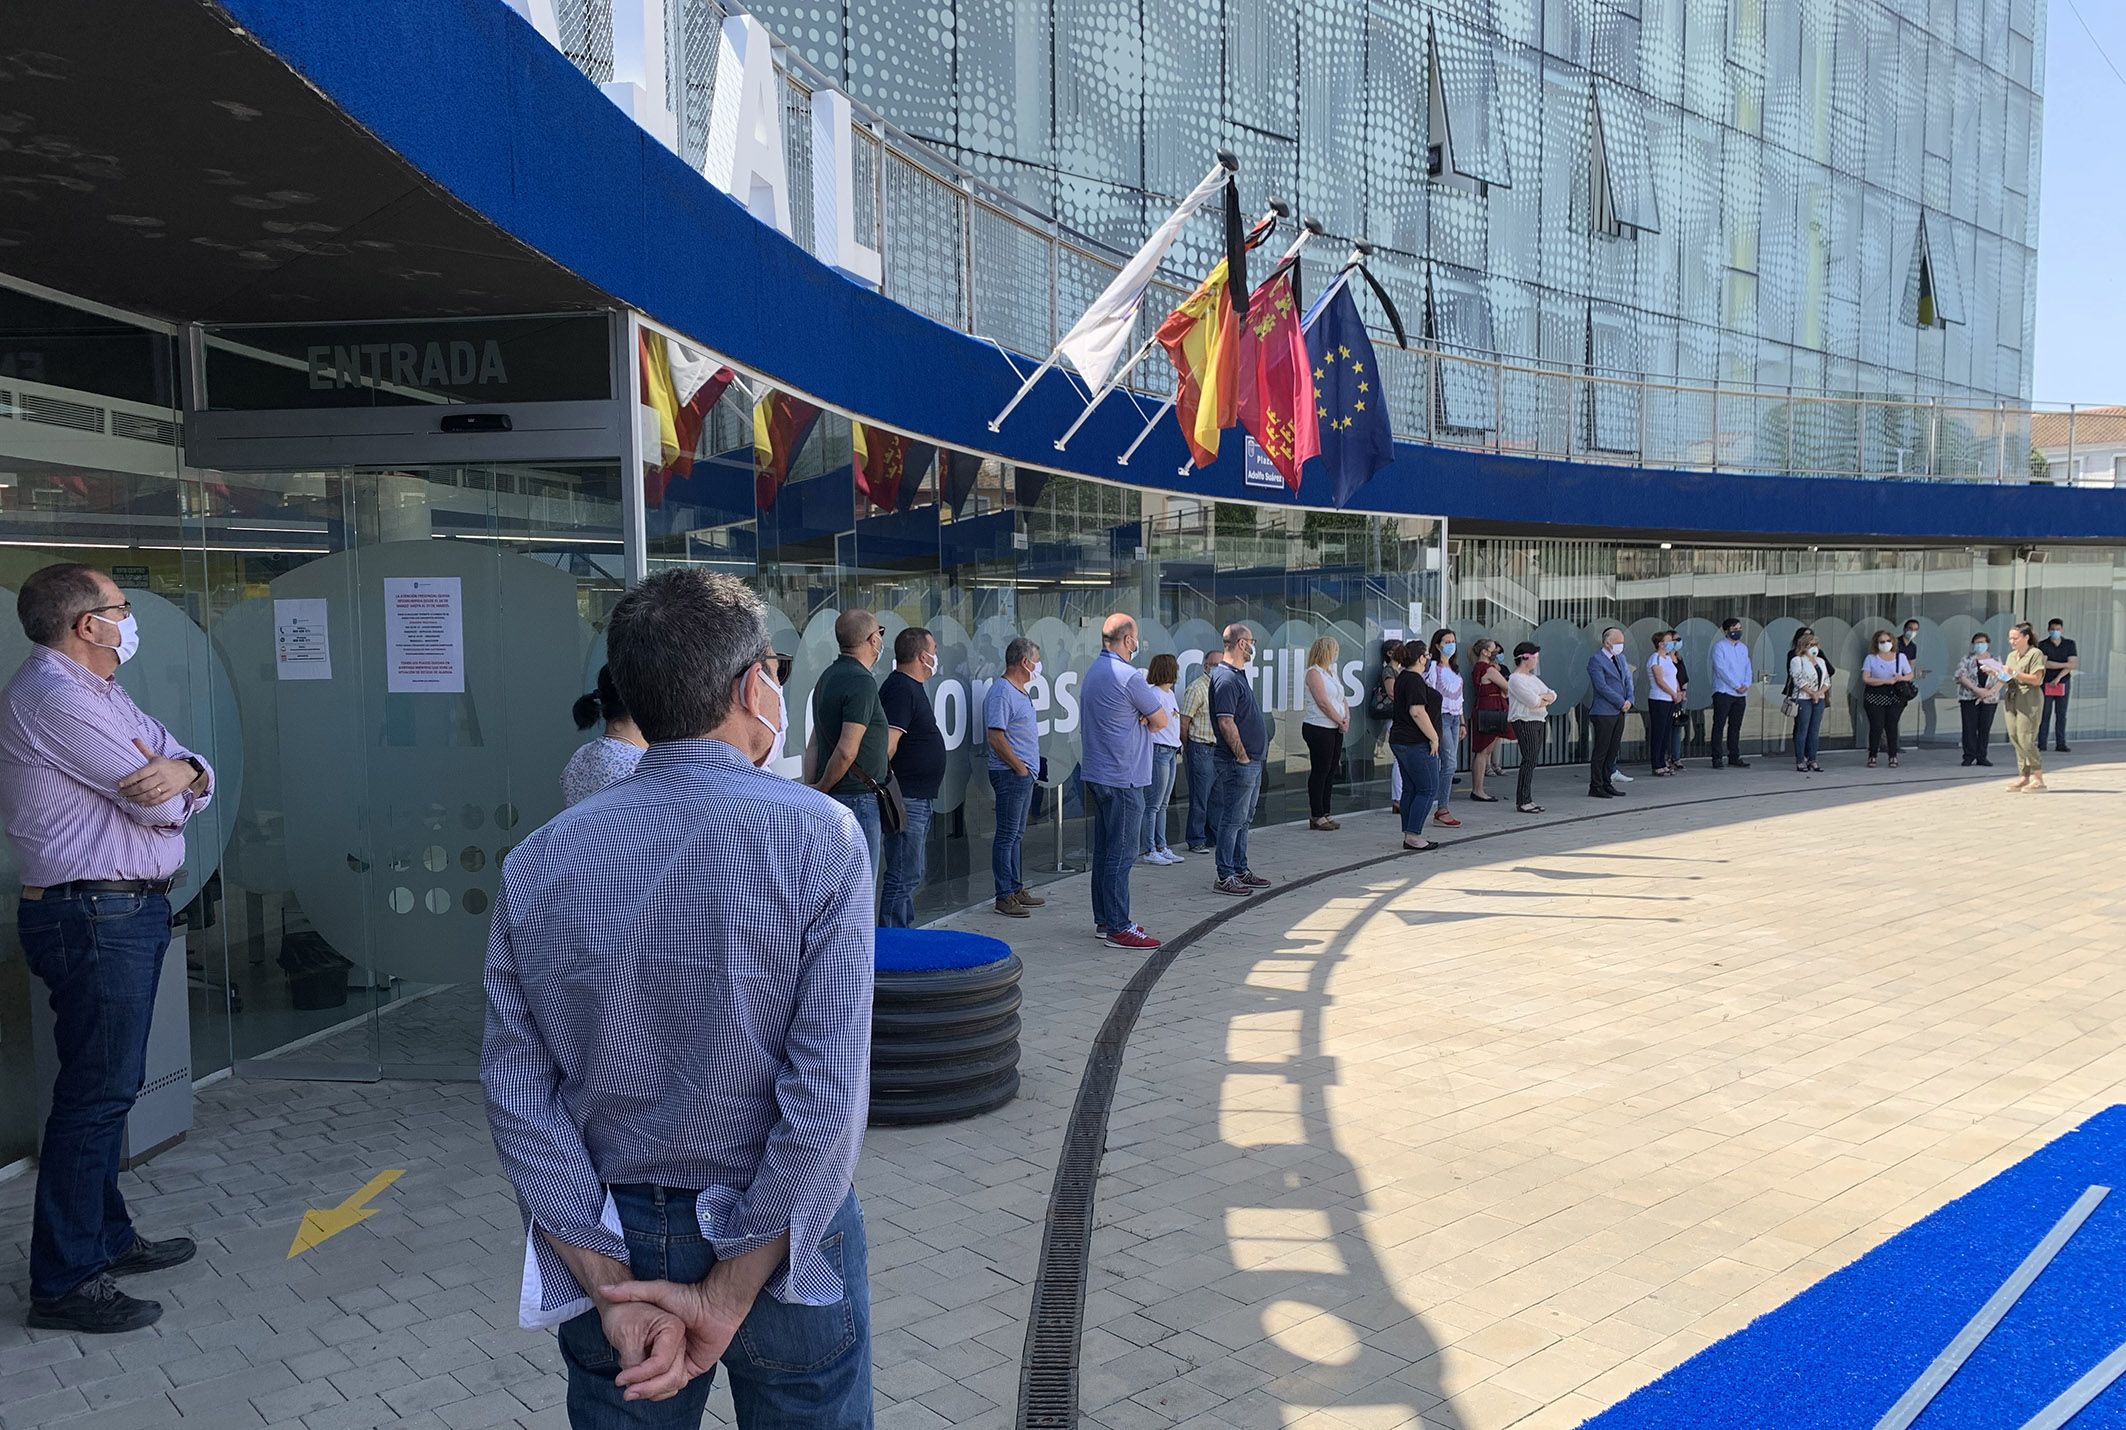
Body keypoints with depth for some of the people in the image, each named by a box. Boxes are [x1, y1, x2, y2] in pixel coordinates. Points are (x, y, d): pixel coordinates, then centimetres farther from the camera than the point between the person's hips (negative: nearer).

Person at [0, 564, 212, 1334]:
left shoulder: (99, 695, 16)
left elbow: (198, 780, 8)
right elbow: (161, 807, -20)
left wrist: (183, 770, -15)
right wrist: (171, 788, 4)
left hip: (124, 912, 10)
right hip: (95, 916, -10)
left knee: (110, 1086, 19)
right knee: (96, 1092, -5)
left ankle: (105, 1237, 33)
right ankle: (63, 1284, 4)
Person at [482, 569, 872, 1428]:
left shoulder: (539, 865, -7)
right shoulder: (819, 837, -17)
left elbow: (517, 1093, -9)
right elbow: (829, 1094, -22)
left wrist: (614, 1291, -9)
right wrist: (733, 1293, -16)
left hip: (615, 1240, 3)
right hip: (784, 1234, -2)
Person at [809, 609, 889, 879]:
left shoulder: (828, 677, 13)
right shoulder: (862, 682, -17)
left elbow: (816, 743, 17)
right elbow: (847, 751, -23)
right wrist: (822, 788, -10)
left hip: (833, 796, 10)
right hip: (858, 797, -10)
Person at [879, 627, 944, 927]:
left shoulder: (911, 688, 17)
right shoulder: (900, 689, -16)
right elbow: (887, 745, -24)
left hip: (918, 799, 11)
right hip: (907, 798, -11)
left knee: (911, 875, 17)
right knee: (904, 877, -8)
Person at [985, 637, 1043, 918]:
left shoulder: (1021, 692, 15)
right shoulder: (1001, 692, -16)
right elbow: (996, 738, -21)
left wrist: (1029, 769, 16)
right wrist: (1020, 767, -15)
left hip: (1025, 774, 10)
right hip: (1010, 775, -10)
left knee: (1017, 835, 16)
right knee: (1007, 836, -5)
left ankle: (1017, 889, 24)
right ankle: (1004, 896, -1)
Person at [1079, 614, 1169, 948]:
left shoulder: (1092, 673, 14)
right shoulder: (1128, 676, -16)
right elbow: (1162, 720, -7)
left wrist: (1140, 719, -1)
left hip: (1096, 775, 10)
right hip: (1123, 777, -10)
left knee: (1104, 851, 14)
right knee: (1121, 854, -6)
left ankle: (1104, 920, 21)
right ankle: (1118, 928, -3)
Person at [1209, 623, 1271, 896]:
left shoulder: (1239, 675, 15)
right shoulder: (1226, 679, -17)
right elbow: (1226, 722, -22)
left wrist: (1255, 754, 16)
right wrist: (1242, 756, -18)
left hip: (1253, 761, 10)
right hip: (1239, 763, -10)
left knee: (1244, 819, 15)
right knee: (1233, 819, -5)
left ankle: (1241, 870, 23)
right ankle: (1224, 876, 0)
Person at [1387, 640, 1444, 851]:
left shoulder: (1403, 678, 15)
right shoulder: (1415, 680, -16)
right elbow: (1417, 711, -24)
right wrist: (1434, 737, -18)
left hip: (1400, 739, 10)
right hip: (1417, 743, -10)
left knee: (1410, 789, 12)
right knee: (1426, 790, -5)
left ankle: (1409, 835, 14)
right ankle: (1413, 835, -6)